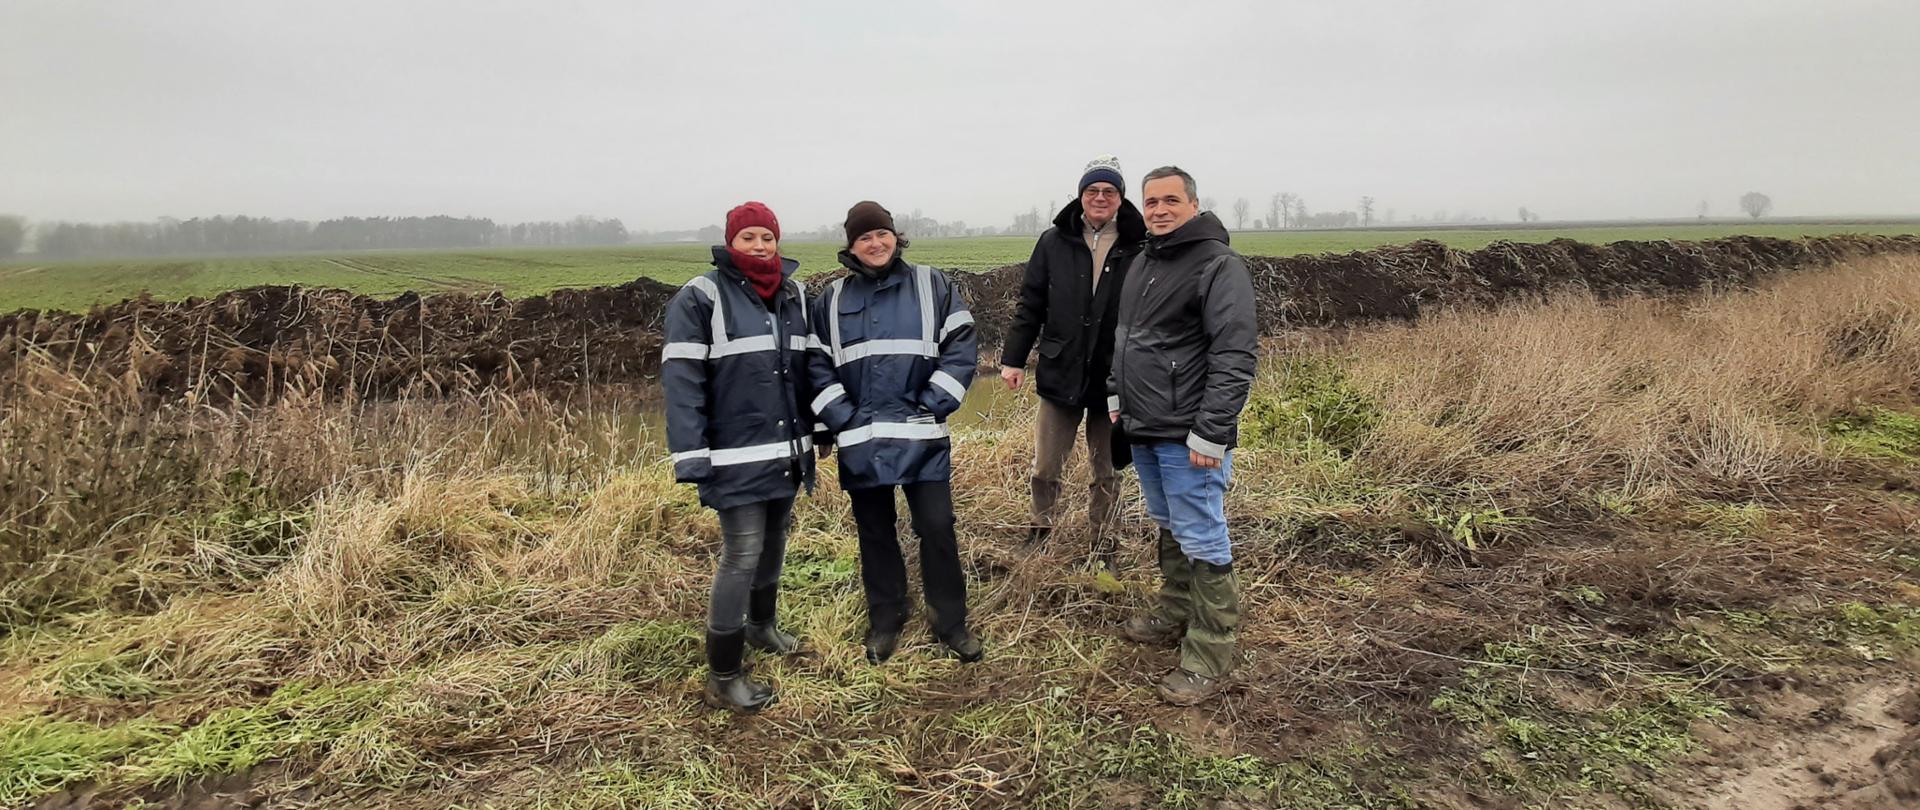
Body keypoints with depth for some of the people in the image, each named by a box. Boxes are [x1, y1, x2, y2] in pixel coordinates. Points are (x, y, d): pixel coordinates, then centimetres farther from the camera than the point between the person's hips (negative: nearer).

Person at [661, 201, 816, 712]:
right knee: (741, 556, -6)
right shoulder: (701, 298, -10)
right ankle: (723, 678, 5)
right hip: (737, 458, -6)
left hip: (788, 452, 7)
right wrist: (690, 456, -20)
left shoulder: (795, 295, 10)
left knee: (774, 542, 19)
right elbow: (680, 380, -14)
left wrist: (817, 431, 12)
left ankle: (761, 624, 43)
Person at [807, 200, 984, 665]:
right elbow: (818, 365, 6)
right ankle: (885, 621, 30)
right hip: (859, 442, 2)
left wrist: (931, 407, -10)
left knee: (937, 529, 2)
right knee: (875, 534, 13)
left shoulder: (932, 286, 2)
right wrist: (840, 420, -5)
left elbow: (960, 349, -3)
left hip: (922, 438, -2)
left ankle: (950, 622, 19)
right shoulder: (831, 300, 8)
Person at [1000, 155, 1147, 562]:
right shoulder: (1054, 242, -1)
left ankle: (1101, 543, 29)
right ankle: (1041, 527, 32)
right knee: (1045, 467, 8)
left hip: (1113, 380, -1)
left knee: (1107, 472, 12)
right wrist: (1013, 358, 1)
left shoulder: (1138, 247, -4)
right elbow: (1030, 304, 3)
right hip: (1060, 375, 1)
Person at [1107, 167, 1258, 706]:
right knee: (1169, 529, 22)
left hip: (1187, 438, -9)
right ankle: (1175, 616, 38)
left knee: (1202, 543, -4)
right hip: (1144, 432, 9)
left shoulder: (1219, 266, -15)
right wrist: (1117, 395, 19)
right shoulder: (1141, 263, 13)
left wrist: (1210, 433, -24)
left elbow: (1234, 358, -21)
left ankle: (1209, 658, 6)